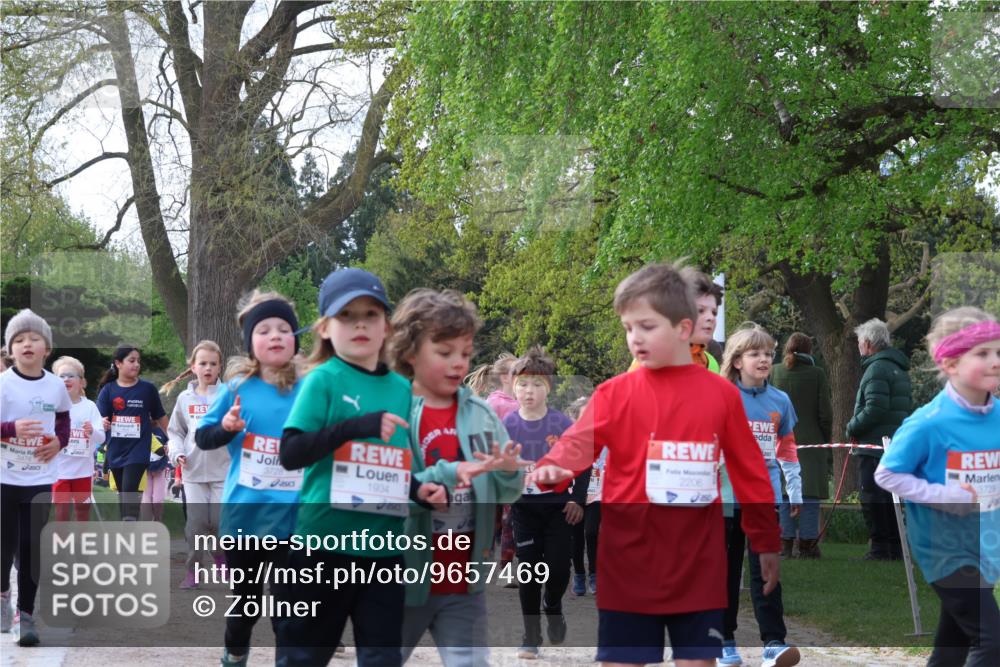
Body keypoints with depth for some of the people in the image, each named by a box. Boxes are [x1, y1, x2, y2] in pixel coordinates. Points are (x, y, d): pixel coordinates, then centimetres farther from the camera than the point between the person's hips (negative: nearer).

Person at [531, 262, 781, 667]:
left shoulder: (721, 394, 3)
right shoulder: (614, 393, 0)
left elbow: (748, 470, 9)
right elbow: (579, 441, -15)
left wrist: (766, 542, 13)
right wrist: (552, 468, -37)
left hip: (697, 562, 1)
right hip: (628, 559, 0)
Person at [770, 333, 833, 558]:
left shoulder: (774, 372, 3)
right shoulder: (817, 374, -3)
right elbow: (825, 412, -3)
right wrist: (827, 439, 9)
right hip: (810, 441, -2)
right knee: (810, 494, 2)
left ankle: (786, 543, 4)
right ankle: (806, 543, 1)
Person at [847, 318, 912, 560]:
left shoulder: (877, 369, -13)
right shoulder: (899, 368, 18)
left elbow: (874, 410, -23)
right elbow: (906, 407, 22)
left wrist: (852, 427, -8)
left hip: (874, 445, -10)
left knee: (872, 498, -6)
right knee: (887, 498, 14)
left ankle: (880, 548, -8)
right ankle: (894, 547, 17)